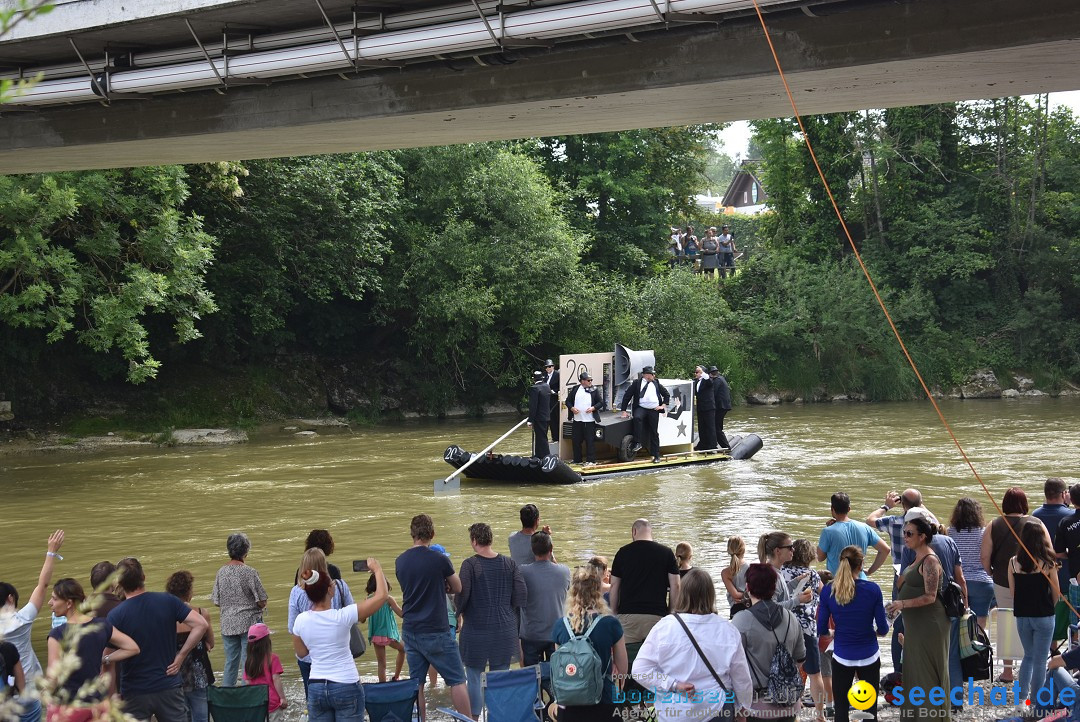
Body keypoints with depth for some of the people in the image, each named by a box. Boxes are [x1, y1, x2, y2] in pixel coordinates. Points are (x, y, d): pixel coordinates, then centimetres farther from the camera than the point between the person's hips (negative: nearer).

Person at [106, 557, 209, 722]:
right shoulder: (168, 601, -5)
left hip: (135, 694, -2)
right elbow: (201, 625, -9)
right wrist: (180, 656, -4)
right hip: (169, 688, 2)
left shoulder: (115, 616, -11)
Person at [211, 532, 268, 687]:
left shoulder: (221, 572, -1)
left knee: (230, 662, 13)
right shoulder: (250, 573, -13)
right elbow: (262, 602, -12)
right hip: (249, 622, -4)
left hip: (228, 624, 4)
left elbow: (216, 602, 4)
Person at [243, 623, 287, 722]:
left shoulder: (248, 661, 3)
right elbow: (276, 679, -14)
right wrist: (283, 698, -9)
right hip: (272, 702, -4)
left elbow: (247, 682, 6)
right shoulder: (273, 658, -10)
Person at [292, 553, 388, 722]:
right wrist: (377, 569, 4)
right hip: (346, 687, -3)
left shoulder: (300, 621, -4)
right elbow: (381, 596, -10)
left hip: (316, 688, 4)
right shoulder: (342, 617, -15)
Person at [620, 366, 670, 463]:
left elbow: (667, 395, 23)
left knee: (654, 433, 3)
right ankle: (637, 443, -31)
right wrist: (624, 411, -2)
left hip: (654, 410, 3)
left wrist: (663, 405, 8)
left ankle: (656, 456, 11)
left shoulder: (656, 384, 13)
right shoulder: (637, 383, 3)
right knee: (637, 417, -36)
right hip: (641, 408, -3)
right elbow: (627, 396, 3)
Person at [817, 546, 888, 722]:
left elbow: (822, 630, -3)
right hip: (869, 656, 0)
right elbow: (883, 629, -7)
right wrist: (880, 630, 17)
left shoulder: (828, 590, -7)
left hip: (842, 657, 0)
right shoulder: (872, 589, -11)